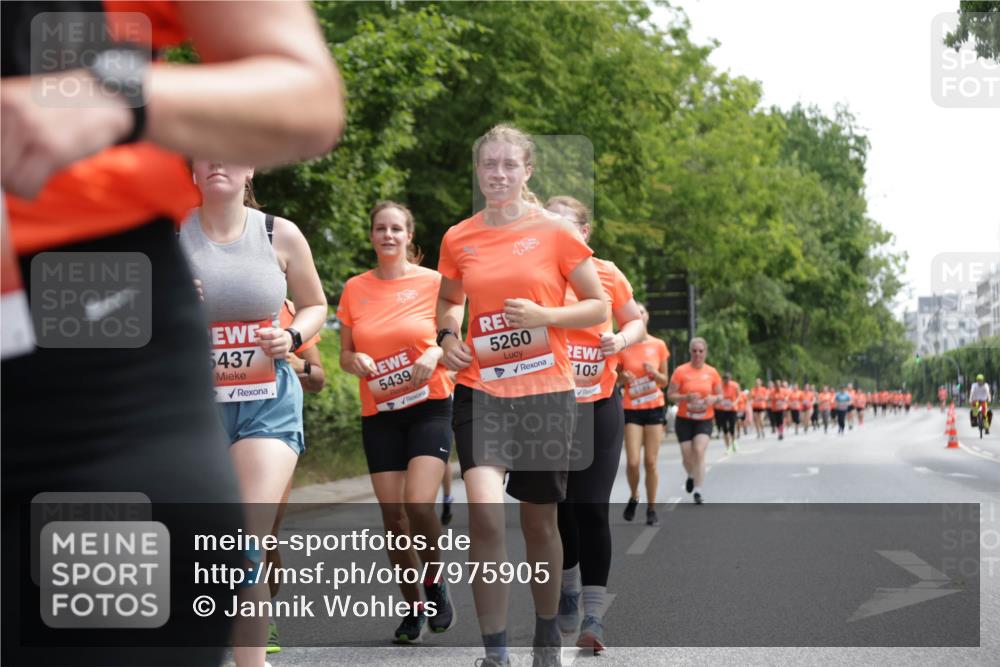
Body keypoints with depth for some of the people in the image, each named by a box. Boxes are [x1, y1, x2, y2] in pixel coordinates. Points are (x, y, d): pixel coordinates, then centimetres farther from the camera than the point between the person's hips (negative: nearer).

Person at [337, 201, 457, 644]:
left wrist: (436, 353, -16)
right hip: (378, 413, 3)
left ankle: (434, 583, 8)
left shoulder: (433, 283, -1)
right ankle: (413, 608, 15)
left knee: (419, 505, -19)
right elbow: (345, 355, 12)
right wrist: (355, 359, -11)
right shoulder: (355, 289, 6)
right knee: (392, 513, 0)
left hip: (429, 407, -3)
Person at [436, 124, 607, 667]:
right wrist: (448, 335, 1)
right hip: (480, 390, 1)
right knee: (484, 514, -18)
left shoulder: (555, 231, -3)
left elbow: (598, 306, 2)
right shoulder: (458, 239, 4)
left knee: (540, 520, 10)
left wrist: (543, 315, -14)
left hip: (545, 392, -1)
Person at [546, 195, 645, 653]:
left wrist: (620, 340, -10)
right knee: (558, 506, 13)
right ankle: (568, 589, 35)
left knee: (591, 508, -8)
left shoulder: (607, 274, -3)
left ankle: (594, 615, -4)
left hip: (598, 408, -1)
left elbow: (637, 324, 8)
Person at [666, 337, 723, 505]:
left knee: (699, 452, -17)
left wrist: (714, 398, -14)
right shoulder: (681, 371, -7)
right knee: (687, 456, 3)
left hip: (704, 420, 0)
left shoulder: (712, 372, 0)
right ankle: (691, 476, 39)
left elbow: (720, 395, 9)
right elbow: (670, 395, -6)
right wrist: (686, 397, -23)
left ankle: (697, 491, -12)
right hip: (684, 420, 0)